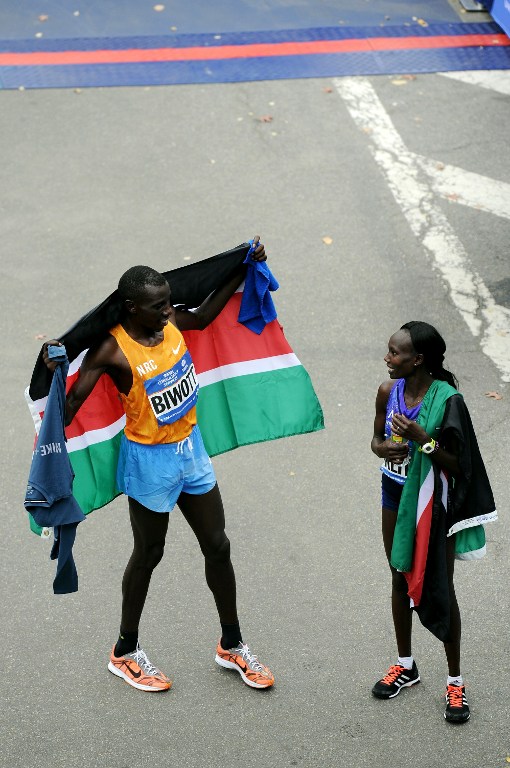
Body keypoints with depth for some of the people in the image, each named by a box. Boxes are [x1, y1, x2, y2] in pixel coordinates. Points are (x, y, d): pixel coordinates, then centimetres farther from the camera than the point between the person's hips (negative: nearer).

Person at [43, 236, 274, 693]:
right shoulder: (112, 351, -25)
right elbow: (68, 409, -27)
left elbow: (204, 316, 18)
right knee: (149, 553, 10)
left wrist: (244, 270, 16)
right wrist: (54, 372, -46)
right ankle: (126, 653, 31)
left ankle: (231, 646, 32)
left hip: (190, 449, 6)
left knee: (217, 547, 14)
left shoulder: (169, 322, -7)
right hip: (150, 460, -6)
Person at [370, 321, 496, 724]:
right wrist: (383, 448, -14)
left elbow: (458, 464, -17)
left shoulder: (447, 400, -21)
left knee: (441, 588, 4)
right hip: (396, 495, 5)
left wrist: (423, 439, -30)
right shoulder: (388, 391, -6)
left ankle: (455, 681, 17)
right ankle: (406, 665, 35)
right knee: (400, 580, 17)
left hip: (433, 502, -5)